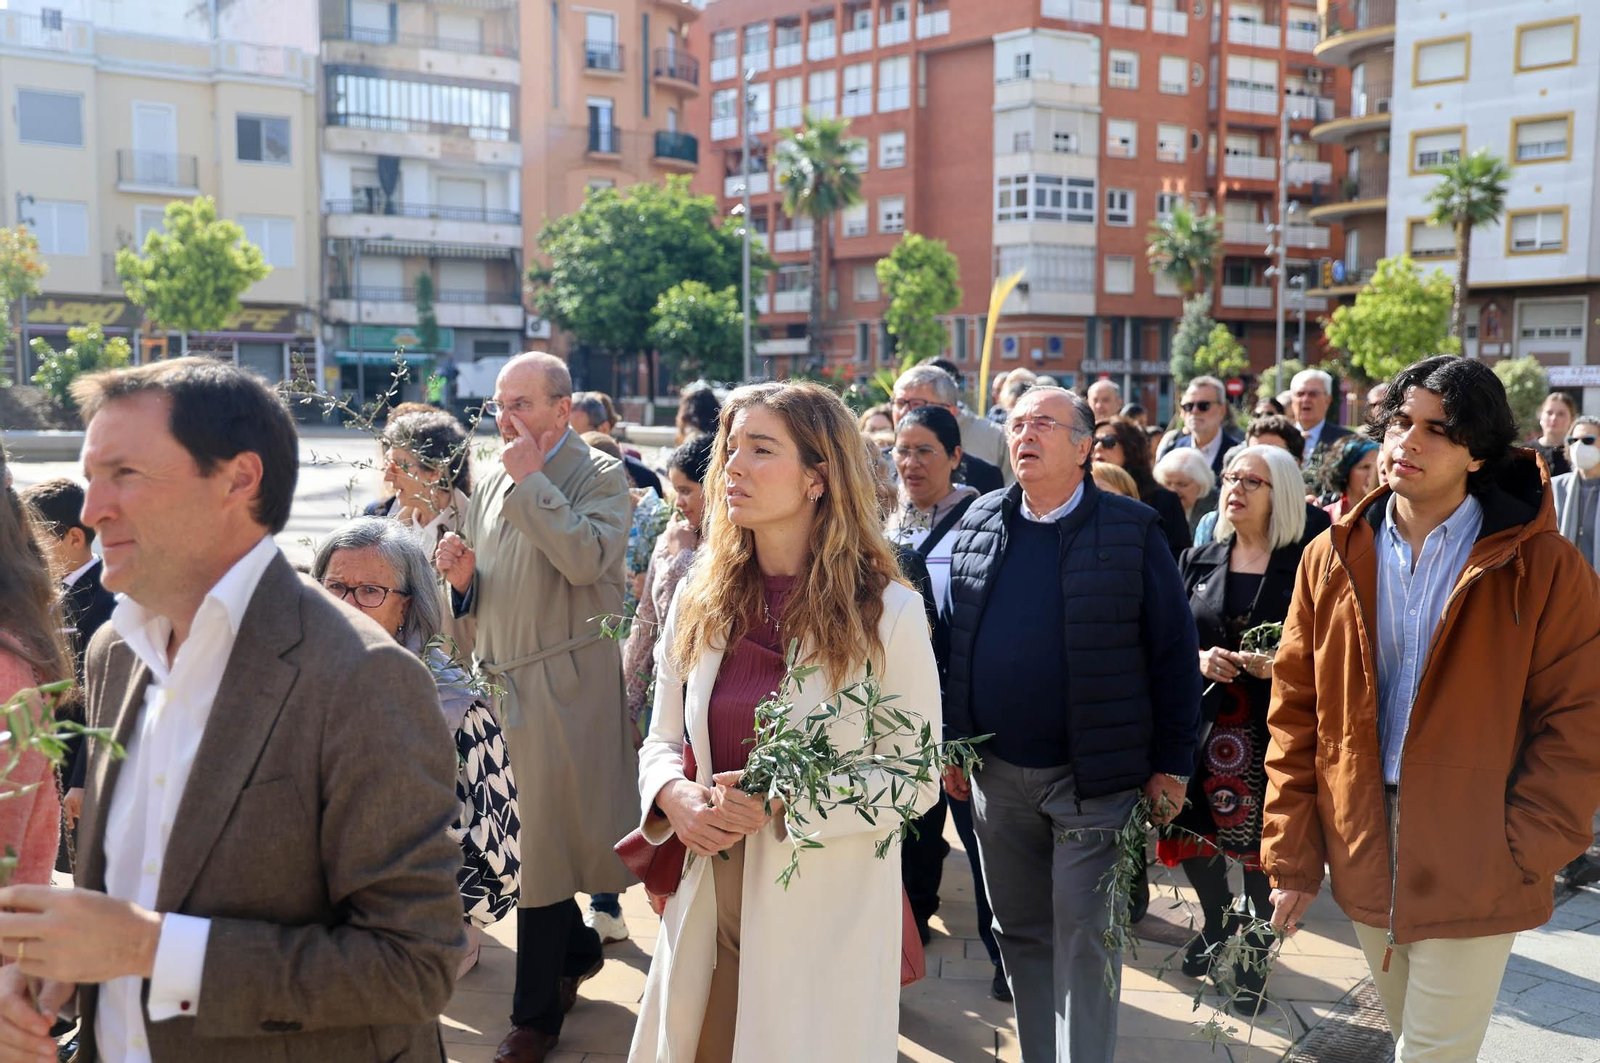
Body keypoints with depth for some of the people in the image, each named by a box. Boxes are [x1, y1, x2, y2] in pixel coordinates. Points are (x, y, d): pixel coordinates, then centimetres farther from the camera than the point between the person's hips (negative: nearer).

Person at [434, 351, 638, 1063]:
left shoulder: (599, 476, -7)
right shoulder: (492, 481, 13)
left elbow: (588, 560, -26)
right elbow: (480, 594, 18)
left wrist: (532, 479, -20)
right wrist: (462, 577, -5)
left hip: (565, 686, -7)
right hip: (502, 683, 7)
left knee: (545, 840, 0)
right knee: (535, 836, 16)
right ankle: (576, 949, 39)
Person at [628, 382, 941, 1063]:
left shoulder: (888, 612, -11)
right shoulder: (698, 599, 2)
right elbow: (662, 741, 9)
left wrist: (784, 800, -21)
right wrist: (675, 795, -13)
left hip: (825, 918, -3)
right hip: (707, 905, 4)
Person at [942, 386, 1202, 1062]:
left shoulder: (1132, 531, -7)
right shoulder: (979, 523, 6)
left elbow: (1174, 653, -5)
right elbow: (955, 641, 11)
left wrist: (1172, 763, -7)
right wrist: (950, 743, 9)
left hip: (1093, 777, -4)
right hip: (995, 774, 5)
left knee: (1083, 940, 2)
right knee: (1019, 931, 16)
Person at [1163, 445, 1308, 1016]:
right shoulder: (1196, 562, 7)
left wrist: (1280, 666, -19)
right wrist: (1198, 659, -9)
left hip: (1273, 733, -3)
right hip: (1202, 726, 3)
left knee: (1263, 846, 2)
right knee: (1195, 836, 10)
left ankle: (1253, 955, 24)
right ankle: (1217, 926, 38)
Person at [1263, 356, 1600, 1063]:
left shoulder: (1542, 567, -8)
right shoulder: (1331, 559, 2)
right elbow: (1295, 714, 3)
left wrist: (1521, 853, -14)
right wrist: (1291, 855, 1)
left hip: (1474, 872, -4)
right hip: (1363, 861, 4)